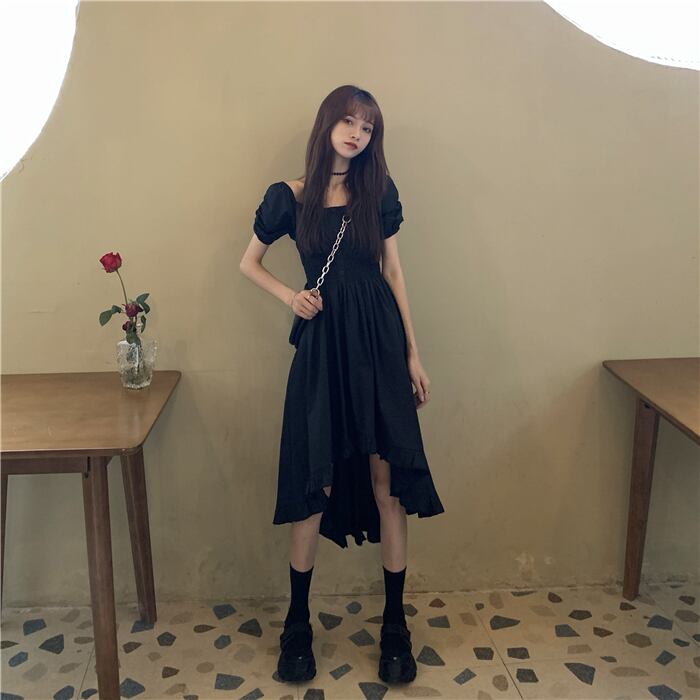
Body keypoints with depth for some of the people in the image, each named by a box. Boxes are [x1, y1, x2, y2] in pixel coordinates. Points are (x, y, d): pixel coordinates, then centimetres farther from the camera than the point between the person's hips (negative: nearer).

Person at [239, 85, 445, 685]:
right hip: (322, 343, -1)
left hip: (380, 341, 2)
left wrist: (414, 354, 6)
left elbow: (394, 272, 9)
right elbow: (249, 263, 14)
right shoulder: (289, 196, 4)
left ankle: (395, 626, 16)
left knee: (389, 480, 1)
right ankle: (297, 625, 19)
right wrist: (290, 295, -5)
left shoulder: (379, 192, 8)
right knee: (315, 485, 1)